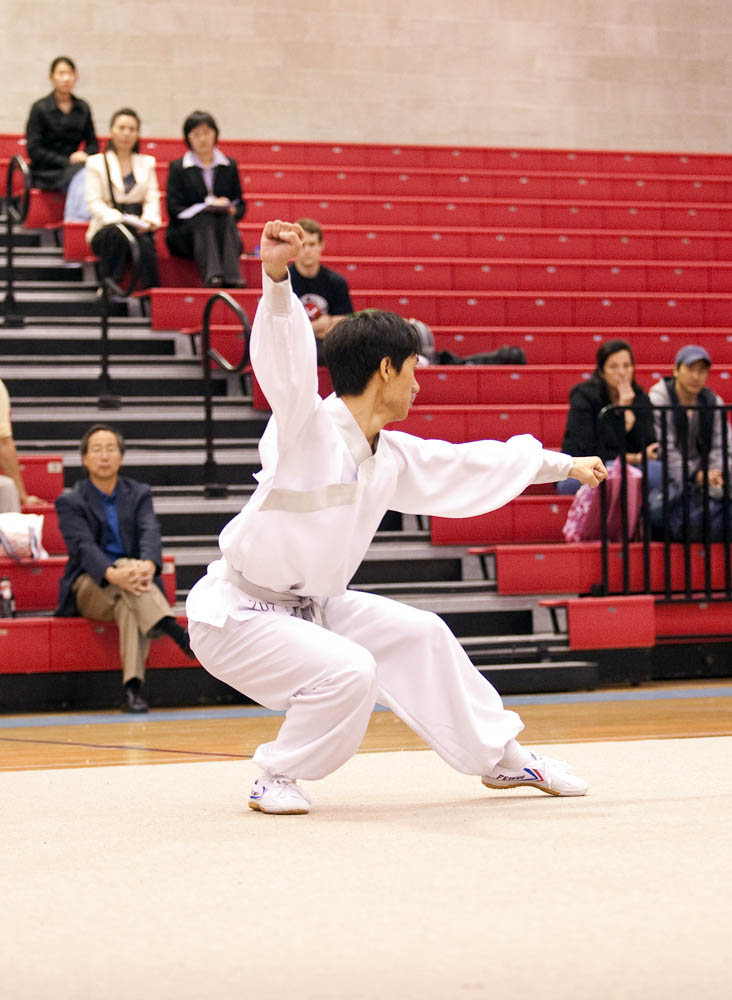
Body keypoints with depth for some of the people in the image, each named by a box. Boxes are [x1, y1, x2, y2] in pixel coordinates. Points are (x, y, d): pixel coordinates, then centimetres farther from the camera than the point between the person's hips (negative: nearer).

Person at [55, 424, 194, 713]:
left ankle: (133, 689, -52)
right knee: (127, 565, -35)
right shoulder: (70, 502, 2)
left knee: (128, 607, -37)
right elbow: (83, 546, -16)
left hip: (127, 591, 1)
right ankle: (177, 633, -55)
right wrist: (113, 574, -39)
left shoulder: (139, 494, 10)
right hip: (88, 588, -1)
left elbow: (150, 532, -10)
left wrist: (148, 565, -35)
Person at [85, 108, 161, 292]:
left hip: (139, 230, 2)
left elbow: (152, 198, 11)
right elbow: (94, 203, 0)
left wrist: (148, 220, -12)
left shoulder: (147, 163, 23)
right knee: (119, 233, -39)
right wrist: (118, 219, -18)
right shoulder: (96, 163, 12)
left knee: (145, 243, -36)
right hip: (106, 230, -2)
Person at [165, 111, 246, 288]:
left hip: (225, 231, 2)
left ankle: (232, 278, -52)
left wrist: (232, 211, -9)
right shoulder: (178, 167, 10)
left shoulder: (229, 166, 18)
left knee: (225, 219, -32)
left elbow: (241, 206, 15)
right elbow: (174, 210, 0)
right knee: (205, 220, -34)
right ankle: (212, 276, -59)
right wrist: (207, 207, -13)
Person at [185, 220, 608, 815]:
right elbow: (285, 358, -40)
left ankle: (501, 758, 30)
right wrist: (277, 276, -58)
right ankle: (277, 779, -2)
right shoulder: (306, 426, -21)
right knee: (348, 673, -27)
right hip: (236, 612, -9)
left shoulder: (391, 457, 5)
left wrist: (563, 464, 29)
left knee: (418, 636, 12)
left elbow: (471, 465, 19)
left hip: (305, 606, 9)